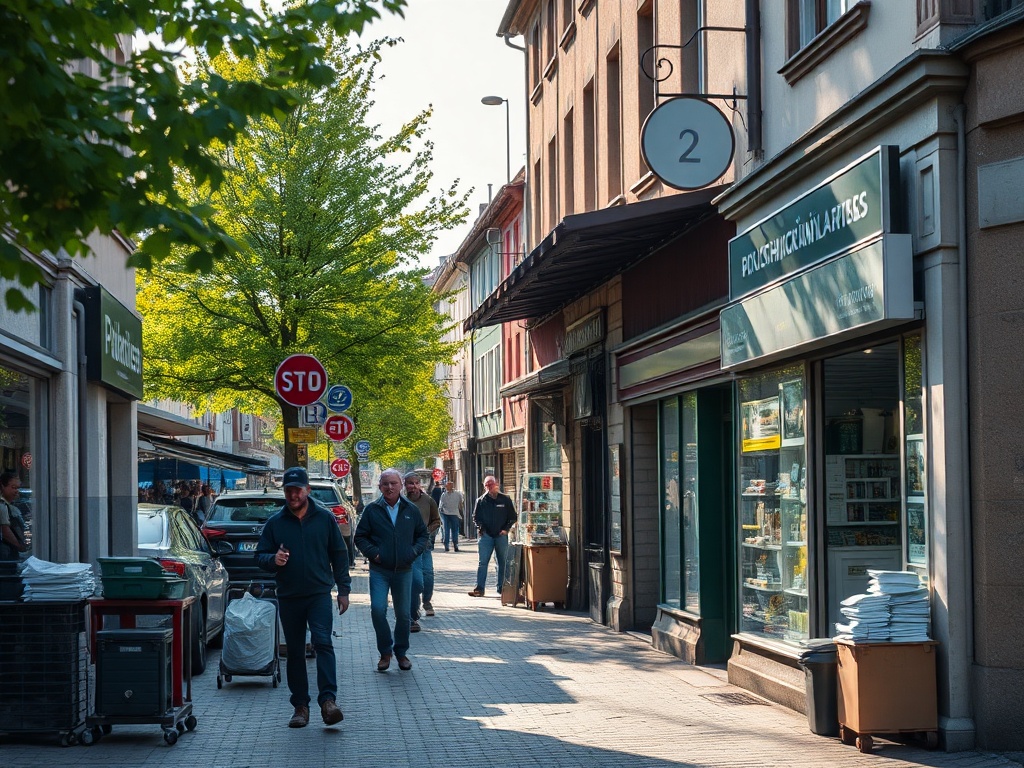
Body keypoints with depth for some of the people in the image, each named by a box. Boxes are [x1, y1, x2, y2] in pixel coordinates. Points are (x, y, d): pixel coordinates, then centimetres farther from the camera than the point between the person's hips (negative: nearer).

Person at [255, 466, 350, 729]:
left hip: (319, 593, -2)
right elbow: (260, 555, 9)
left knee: (323, 642, -17)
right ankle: (300, 705, 14)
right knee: (295, 652, 7)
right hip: (288, 597, 2)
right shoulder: (275, 522, 4)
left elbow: (339, 554, 7)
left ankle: (328, 700, -20)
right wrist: (272, 559, -15)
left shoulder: (324, 518, 2)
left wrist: (343, 589, 4)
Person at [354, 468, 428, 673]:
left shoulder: (411, 510, 6)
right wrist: (373, 553, -10)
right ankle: (385, 652, 4)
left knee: (404, 614, 6)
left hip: (404, 570, 2)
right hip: (379, 570, -2)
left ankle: (401, 652, 24)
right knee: (378, 610, -14)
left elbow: (423, 535, 14)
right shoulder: (372, 510, 0)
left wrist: (413, 551, -2)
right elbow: (360, 537, 5)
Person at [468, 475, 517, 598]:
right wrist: (481, 528, -5)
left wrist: (506, 529, -3)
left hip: (501, 536, 0)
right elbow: (476, 517, 11)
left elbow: (513, 517, 8)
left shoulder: (505, 500, 4)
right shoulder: (481, 501, 6)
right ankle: (479, 589, -8)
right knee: (483, 562, -6)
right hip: (486, 535, 0)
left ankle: (501, 587, 15)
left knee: (502, 562, 6)